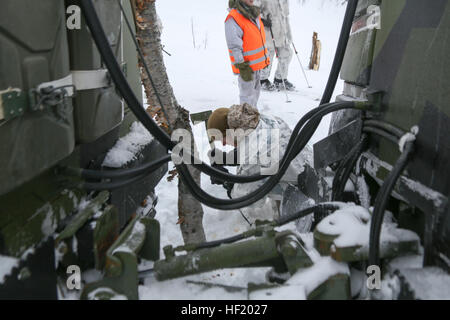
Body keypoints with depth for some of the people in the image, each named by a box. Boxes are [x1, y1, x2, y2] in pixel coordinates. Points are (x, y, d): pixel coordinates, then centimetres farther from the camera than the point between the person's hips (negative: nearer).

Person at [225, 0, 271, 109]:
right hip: (247, 66, -9)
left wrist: (266, 58, 23)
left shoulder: (254, 13, 9)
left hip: (258, 63, 9)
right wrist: (242, 67, -23)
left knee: (256, 90, 21)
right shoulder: (233, 18, -19)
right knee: (248, 94, -1)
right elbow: (234, 46, -22)